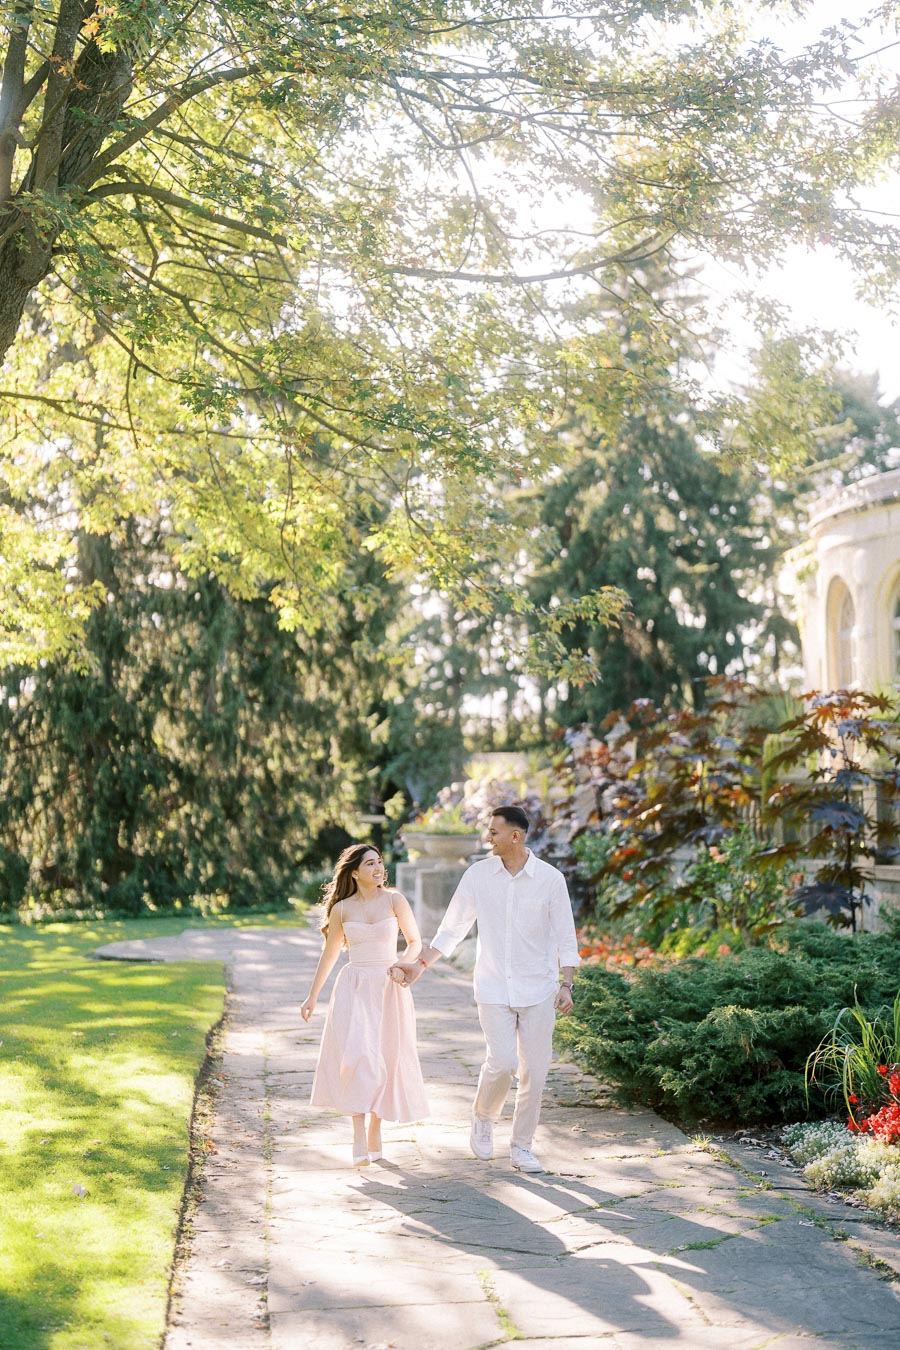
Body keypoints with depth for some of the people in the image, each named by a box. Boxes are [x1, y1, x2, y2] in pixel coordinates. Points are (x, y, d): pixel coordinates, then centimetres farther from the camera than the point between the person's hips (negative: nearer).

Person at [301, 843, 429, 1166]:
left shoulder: (395, 900, -1)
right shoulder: (341, 909, 3)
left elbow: (415, 941, 6)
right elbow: (329, 954, 14)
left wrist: (403, 963, -15)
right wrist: (312, 996, 16)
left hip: (388, 990, 0)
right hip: (353, 988, 0)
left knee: (384, 1061, 4)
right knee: (354, 1057, -16)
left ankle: (374, 1133, 23)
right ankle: (359, 1140, -16)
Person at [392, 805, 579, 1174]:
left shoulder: (550, 879, -4)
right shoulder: (479, 874, 0)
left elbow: (565, 937, 1)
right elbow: (452, 928, 8)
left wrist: (566, 985, -8)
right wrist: (421, 963, 4)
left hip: (538, 990, 0)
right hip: (493, 988, 0)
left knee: (534, 1070, 1)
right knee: (502, 1062, -15)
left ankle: (521, 1147, 17)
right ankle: (483, 1119, 14)